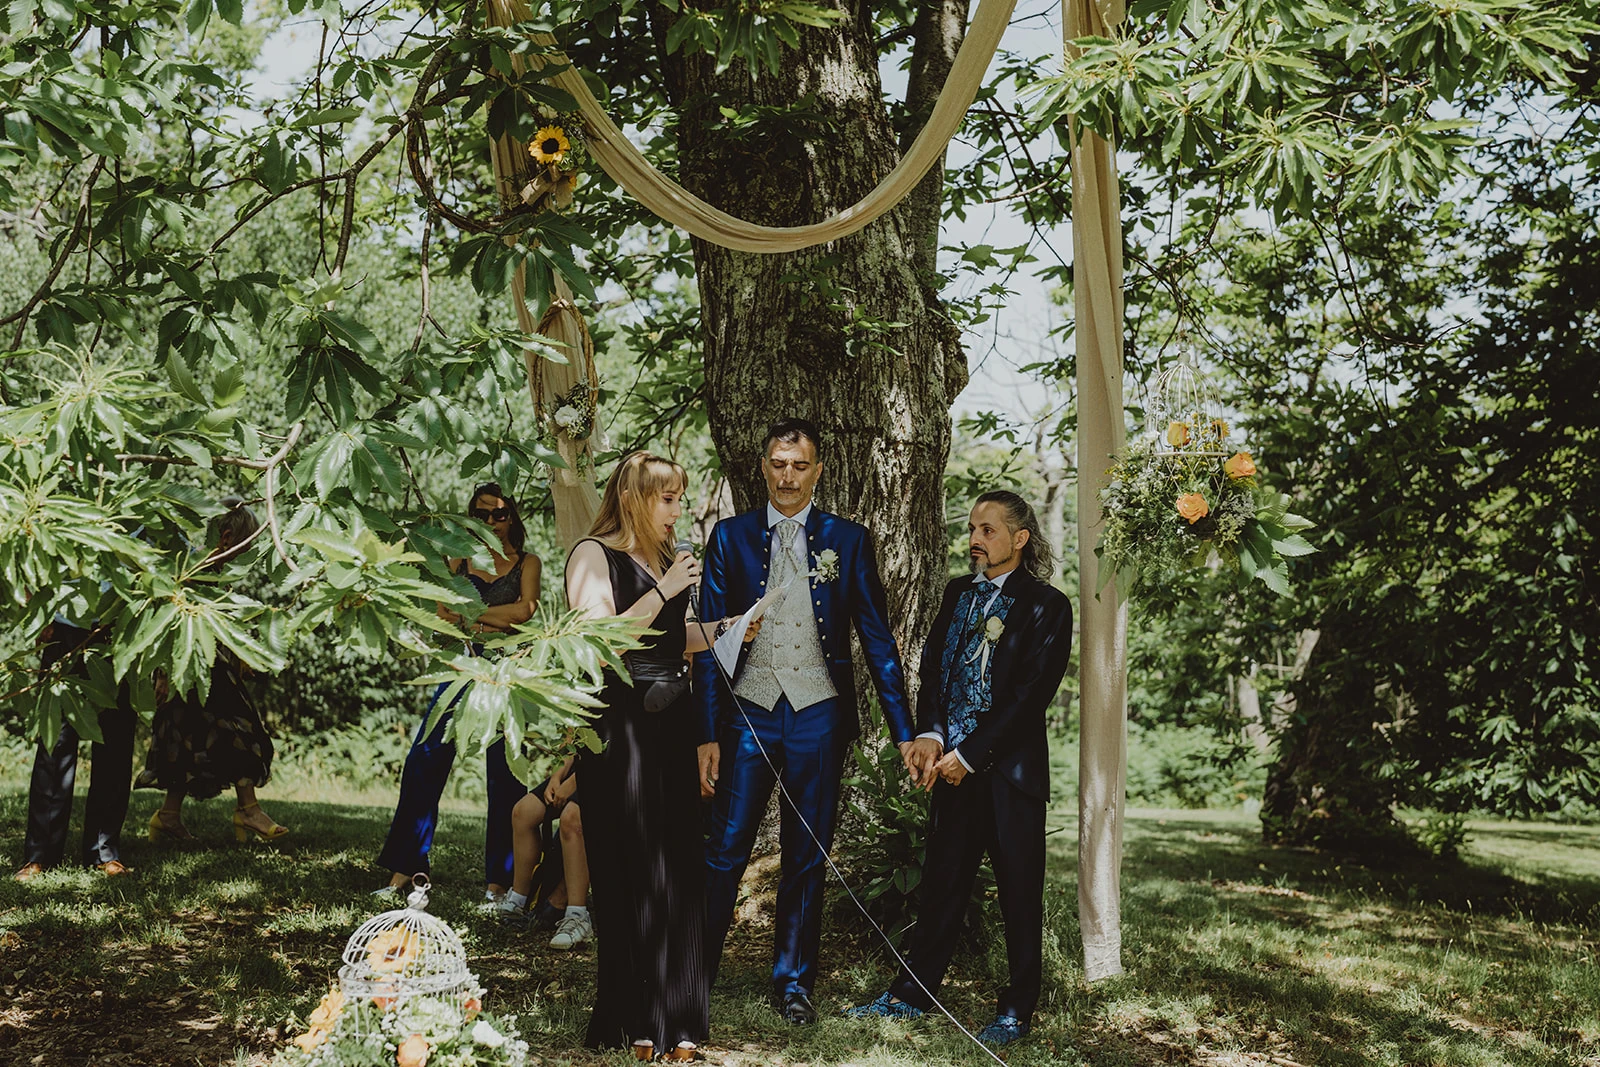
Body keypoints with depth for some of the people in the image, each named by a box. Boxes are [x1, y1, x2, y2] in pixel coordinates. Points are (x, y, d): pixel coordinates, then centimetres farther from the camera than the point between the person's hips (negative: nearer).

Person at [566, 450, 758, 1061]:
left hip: (674, 724, 7)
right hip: (621, 728, -7)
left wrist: (721, 629, 10)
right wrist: (663, 592, -15)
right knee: (633, 869, -3)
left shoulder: (665, 559, 18)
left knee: (681, 868, 4)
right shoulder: (594, 555, -4)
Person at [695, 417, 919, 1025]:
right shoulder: (731, 537, 5)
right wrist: (706, 734, -3)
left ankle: (793, 981, 20)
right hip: (748, 713, 0)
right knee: (725, 849, -2)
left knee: (806, 855, 8)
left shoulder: (847, 541, 5)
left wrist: (903, 729, 1)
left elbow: (876, 638, 6)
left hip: (817, 715, 1)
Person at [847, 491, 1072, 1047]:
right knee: (941, 882, 11)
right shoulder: (958, 594, 13)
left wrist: (968, 754, -13)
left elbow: (1031, 693, -12)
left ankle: (1017, 1010, 14)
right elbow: (932, 667, 9)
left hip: (1011, 770, -5)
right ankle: (911, 993, 21)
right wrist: (930, 735, -8)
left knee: (1019, 893, 4)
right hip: (953, 766, 5)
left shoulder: (1046, 606, -6)